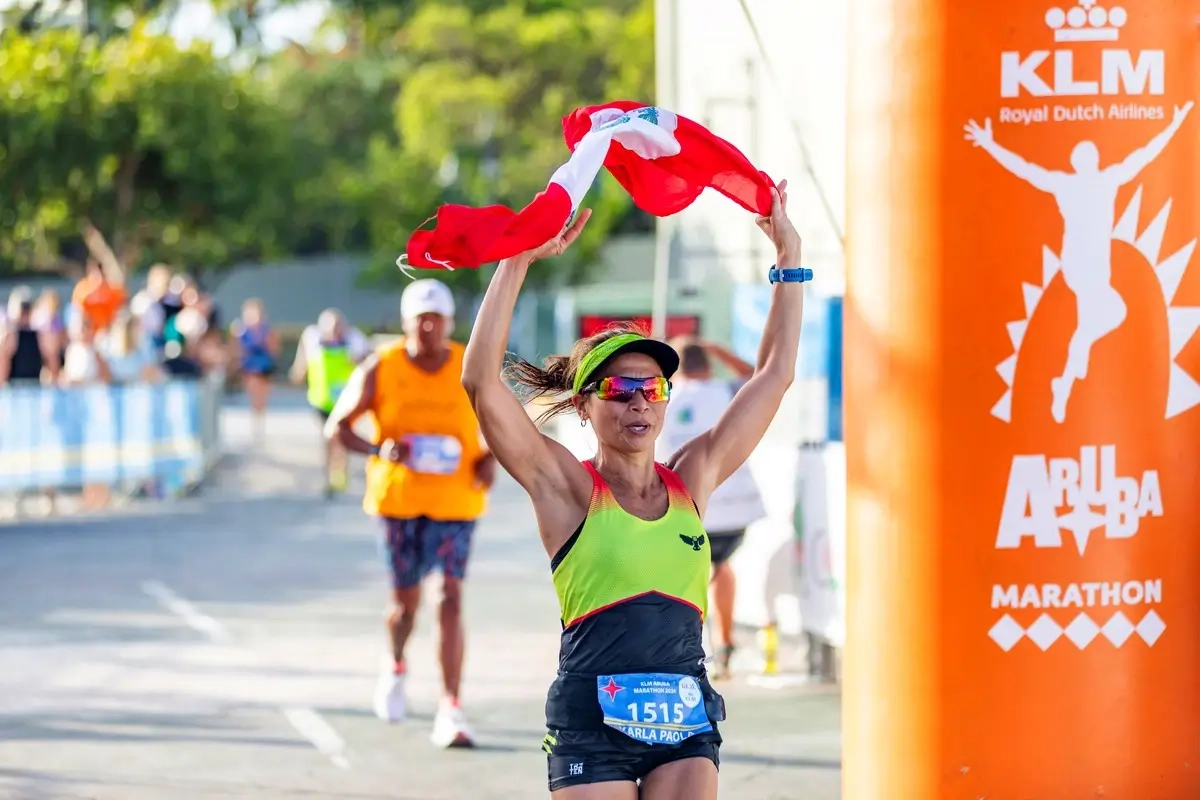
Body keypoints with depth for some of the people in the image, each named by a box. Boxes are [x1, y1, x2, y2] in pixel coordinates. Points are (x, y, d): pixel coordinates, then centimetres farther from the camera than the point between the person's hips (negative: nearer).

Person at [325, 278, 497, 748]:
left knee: (452, 598, -12)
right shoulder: (379, 370, -5)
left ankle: (450, 711, -12)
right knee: (406, 600, 10)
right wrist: (378, 450, -21)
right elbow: (337, 427, -3)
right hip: (398, 497, 0)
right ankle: (396, 669, 44)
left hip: (456, 499, 0)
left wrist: (491, 459, -9)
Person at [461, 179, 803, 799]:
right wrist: (517, 260, -16)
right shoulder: (568, 489, -2)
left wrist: (789, 254, 15)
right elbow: (481, 380, -14)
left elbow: (774, 373, 15)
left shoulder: (691, 481, 10)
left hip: (685, 717, 4)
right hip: (593, 718, -4)